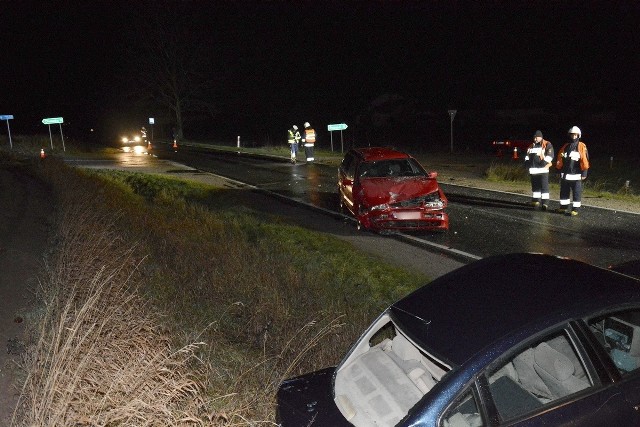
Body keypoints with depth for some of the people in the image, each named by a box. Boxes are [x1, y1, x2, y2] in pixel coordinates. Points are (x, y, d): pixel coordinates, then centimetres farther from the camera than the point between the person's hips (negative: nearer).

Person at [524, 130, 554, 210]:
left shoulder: (547, 145, -3)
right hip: (533, 170, 7)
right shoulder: (531, 146, 17)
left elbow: (550, 155, -12)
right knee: (535, 186, 14)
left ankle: (545, 203, -9)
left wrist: (545, 161, -22)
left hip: (543, 169, -7)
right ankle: (535, 201, 25)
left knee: (544, 186, -8)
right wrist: (527, 161, 12)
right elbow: (527, 155, 27)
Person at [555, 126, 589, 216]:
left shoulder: (582, 147, -4)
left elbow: (585, 160, -7)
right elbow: (560, 159, 14)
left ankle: (575, 209, 5)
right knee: (564, 192, 12)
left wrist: (584, 173, -11)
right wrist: (559, 170, 12)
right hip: (565, 174, 5)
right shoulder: (565, 147, 10)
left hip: (576, 175, -5)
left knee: (577, 193, 0)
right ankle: (563, 207, 23)